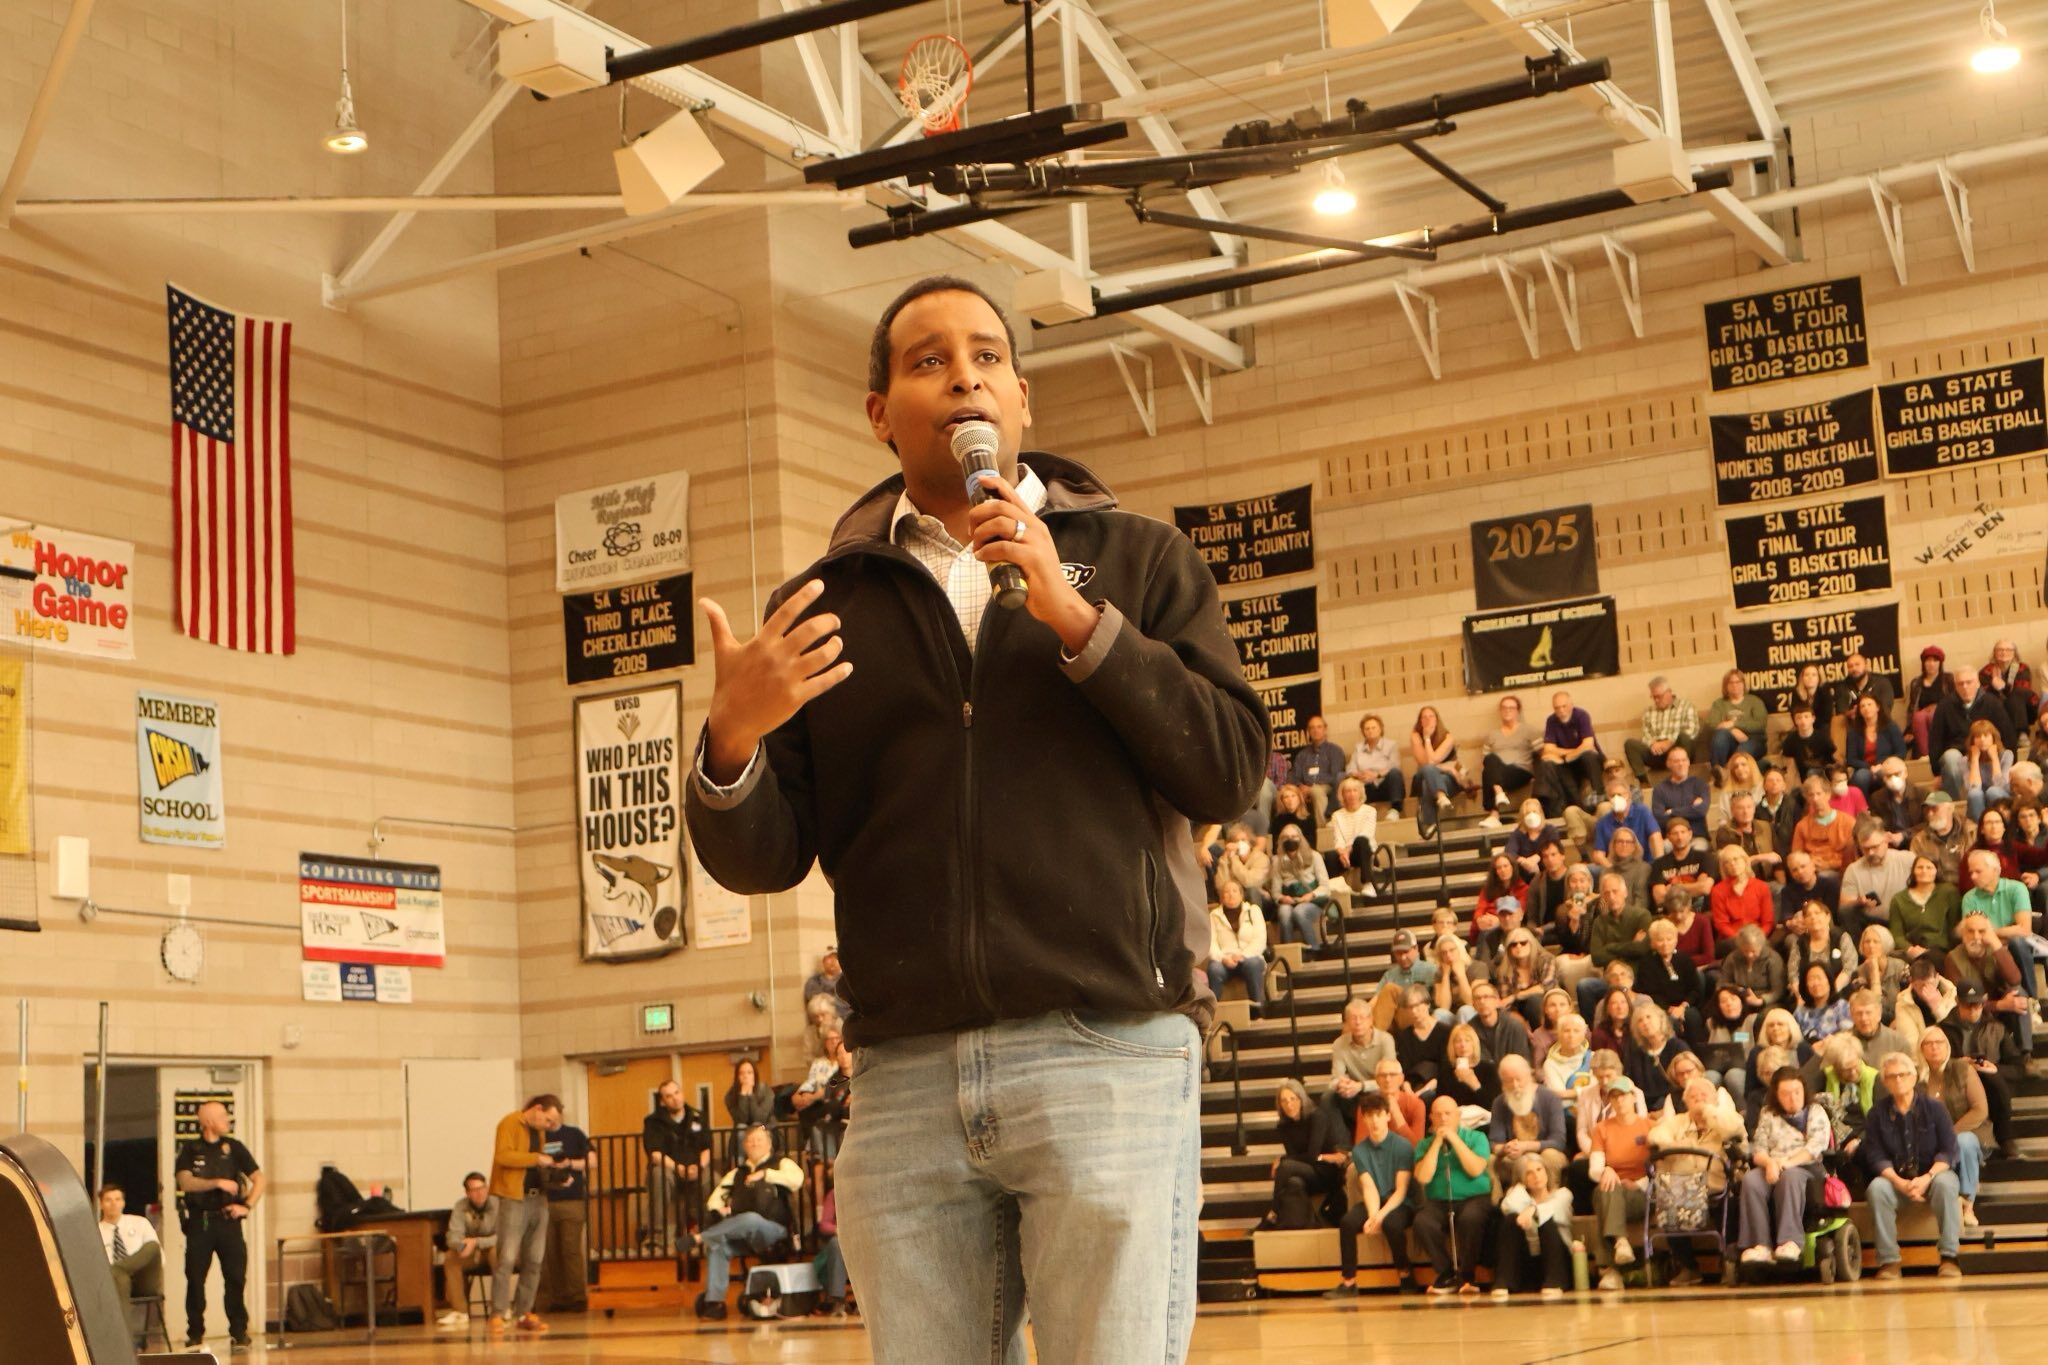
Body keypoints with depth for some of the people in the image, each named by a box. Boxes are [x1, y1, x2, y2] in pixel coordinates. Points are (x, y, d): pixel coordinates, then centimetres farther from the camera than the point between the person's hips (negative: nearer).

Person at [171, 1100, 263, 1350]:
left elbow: (258, 1179, 9)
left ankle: (239, 1333, 3)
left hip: (228, 1220, 1)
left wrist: (247, 1206, -2)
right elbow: (185, 1181, -10)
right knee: (195, 1280, 1)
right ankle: (195, 1334, 10)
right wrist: (217, 1183, -18)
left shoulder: (233, 1147, 9)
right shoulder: (190, 1150, 5)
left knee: (236, 1277, -4)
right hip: (199, 1222, -1)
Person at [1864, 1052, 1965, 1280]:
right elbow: (1875, 1156, -4)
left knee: (1946, 1184, -35)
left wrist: (1927, 1178, -23)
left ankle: (1948, 1257, -32)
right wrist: (1899, 1182, -22)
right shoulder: (1878, 1114, 3)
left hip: (1932, 1175, -1)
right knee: (1876, 1188, -31)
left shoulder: (1934, 1107, 1)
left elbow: (1948, 1150, -6)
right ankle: (1888, 1260, -30)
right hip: (1896, 1178, 1)